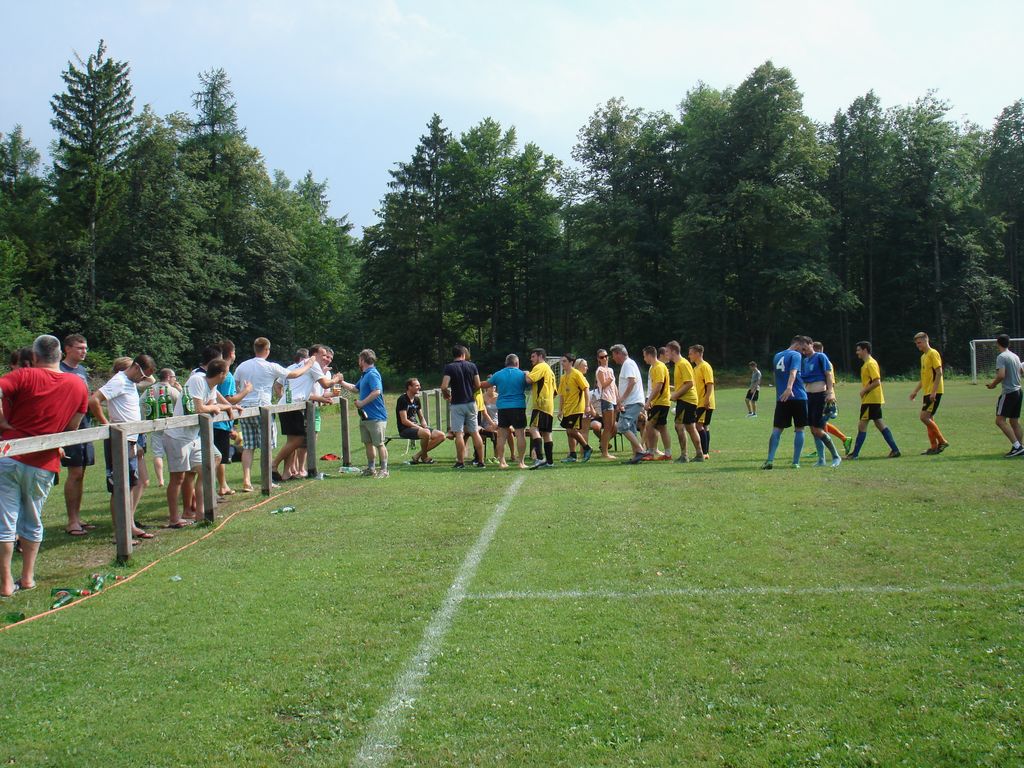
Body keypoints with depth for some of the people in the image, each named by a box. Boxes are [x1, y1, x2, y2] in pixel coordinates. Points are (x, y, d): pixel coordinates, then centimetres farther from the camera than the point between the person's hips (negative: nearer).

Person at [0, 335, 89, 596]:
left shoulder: (24, 376, -5)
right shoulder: (79, 385, 4)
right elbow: (72, 428, 6)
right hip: (44, 464, 2)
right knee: (32, 522, 19)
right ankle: (27, 577, 23)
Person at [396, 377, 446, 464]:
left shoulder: (416, 399, 15)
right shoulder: (403, 400, -11)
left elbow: (421, 418, 21)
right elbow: (404, 421, -17)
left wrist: (426, 427, -1)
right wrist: (420, 428, -18)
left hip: (416, 427, 9)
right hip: (405, 429, -9)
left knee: (441, 436, -6)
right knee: (426, 433, -37)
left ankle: (417, 455, -3)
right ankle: (424, 457, -11)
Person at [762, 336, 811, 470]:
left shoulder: (776, 356, 18)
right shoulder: (796, 355, -4)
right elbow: (793, 372, -21)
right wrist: (789, 388, -36)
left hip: (781, 398, 5)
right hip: (798, 397, -5)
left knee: (777, 430, 2)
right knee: (799, 429, 5)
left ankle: (770, 460, -12)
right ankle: (796, 462, 3)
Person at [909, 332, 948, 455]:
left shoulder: (933, 353, -10)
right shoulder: (923, 356, 18)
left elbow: (939, 373, -17)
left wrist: (934, 391, -22)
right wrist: (915, 391, 22)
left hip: (934, 392, -10)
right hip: (927, 392, 10)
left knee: (924, 417, -14)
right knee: (929, 419, 8)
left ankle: (942, 441, -7)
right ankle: (934, 447, 11)